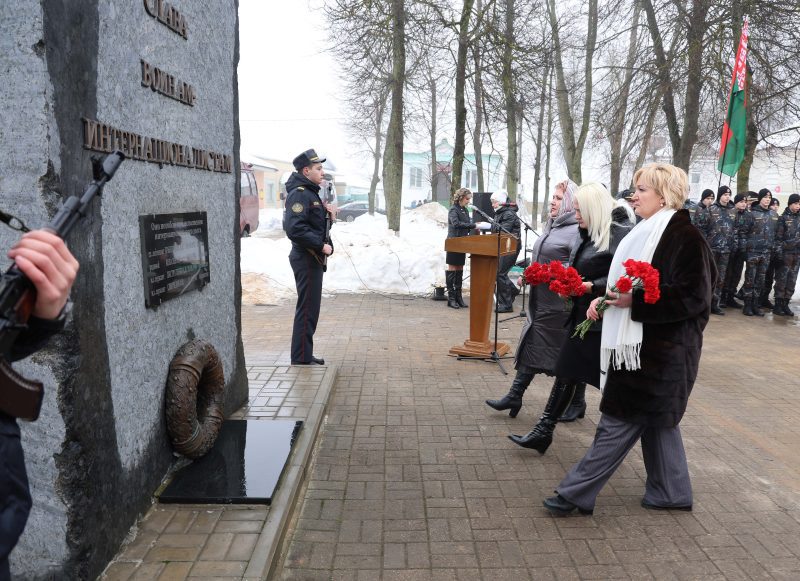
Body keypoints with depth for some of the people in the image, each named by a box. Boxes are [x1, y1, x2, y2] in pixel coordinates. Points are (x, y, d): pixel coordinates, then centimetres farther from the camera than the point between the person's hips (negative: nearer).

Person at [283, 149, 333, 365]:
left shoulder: (310, 193, 17)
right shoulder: (299, 194, -16)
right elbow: (294, 229, -26)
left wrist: (324, 210, 6)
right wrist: (321, 245, -22)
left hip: (313, 258, 11)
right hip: (306, 259, -11)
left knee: (310, 309, 16)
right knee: (307, 309, -5)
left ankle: (305, 355, 25)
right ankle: (301, 359, 3)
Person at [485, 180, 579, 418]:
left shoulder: (576, 230, -13)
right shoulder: (552, 227, 15)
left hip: (559, 304, -9)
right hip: (540, 301, 9)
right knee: (530, 347, 9)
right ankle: (514, 396, 15)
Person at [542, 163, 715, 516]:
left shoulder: (685, 237, -15)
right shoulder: (646, 232, 11)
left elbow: (692, 296, -19)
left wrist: (634, 301, -23)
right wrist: (604, 297, 1)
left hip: (660, 350, -9)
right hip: (638, 344, 9)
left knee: (619, 421, -3)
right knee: (655, 419, 18)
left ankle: (576, 493, 5)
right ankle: (672, 492, 33)